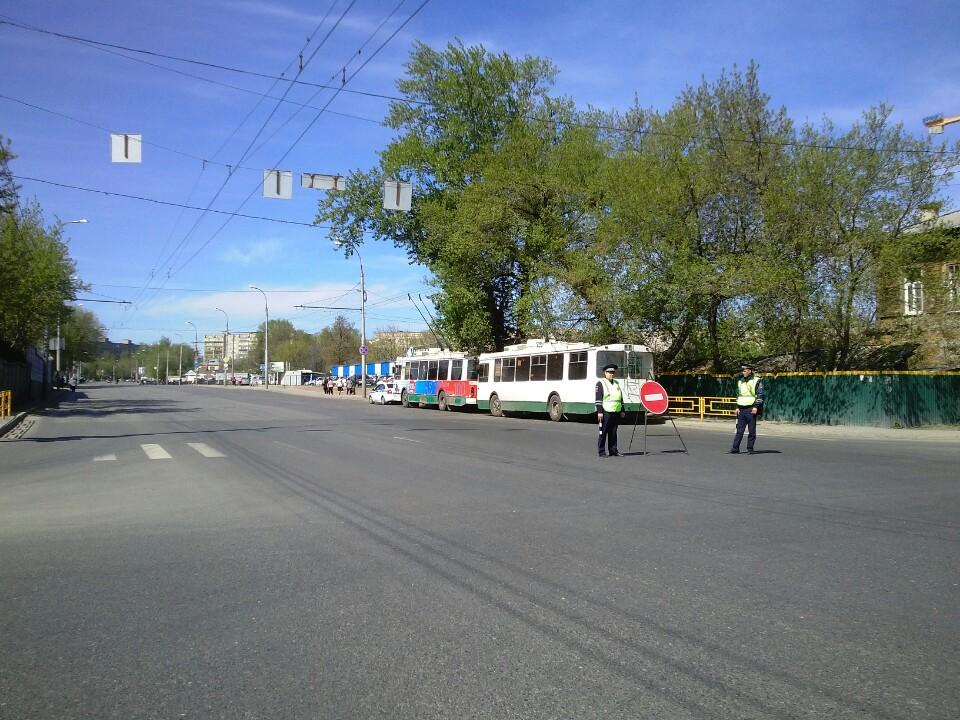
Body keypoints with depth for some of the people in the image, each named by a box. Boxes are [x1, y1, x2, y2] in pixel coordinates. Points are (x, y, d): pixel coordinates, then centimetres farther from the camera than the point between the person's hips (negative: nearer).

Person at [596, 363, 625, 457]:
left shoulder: (617, 383, 17)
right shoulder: (600, 383, -2)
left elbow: (621, 398, 21)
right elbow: (598, 399, -8)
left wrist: (622, 411, 15)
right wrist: (599, 412, -15)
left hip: (616, 412, 5)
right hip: (605, 412, -5)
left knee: (613, 433, 9)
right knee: (603, 433, -1)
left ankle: (613, 451, 15)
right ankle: (601, 452, 3)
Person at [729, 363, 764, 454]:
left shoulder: (757, 381, -3)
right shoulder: (740, 381, 15)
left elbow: (760, 395, -7)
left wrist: (756, 407, -16)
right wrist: (737, 407, 11)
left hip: (751, 409, -5)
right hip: (741, 409, 5)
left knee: (752, 431, 0)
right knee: (739, 430, 4)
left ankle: (750, 448, 6)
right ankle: (735, 448, 5)